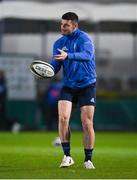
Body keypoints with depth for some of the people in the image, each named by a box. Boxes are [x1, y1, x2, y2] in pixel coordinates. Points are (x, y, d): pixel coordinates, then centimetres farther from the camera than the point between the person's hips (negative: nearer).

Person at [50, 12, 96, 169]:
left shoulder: (84, 38, -12)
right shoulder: (59, 43, 5)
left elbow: (87, 54, -32)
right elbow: (54, 67, 1)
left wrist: (68, 56, -46)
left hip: (86, 85, -4)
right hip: (68, 85, 4)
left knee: (87, 123, -4)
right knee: (63, 118, -14)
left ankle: (88, 159, 10)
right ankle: (67, 156, -6)